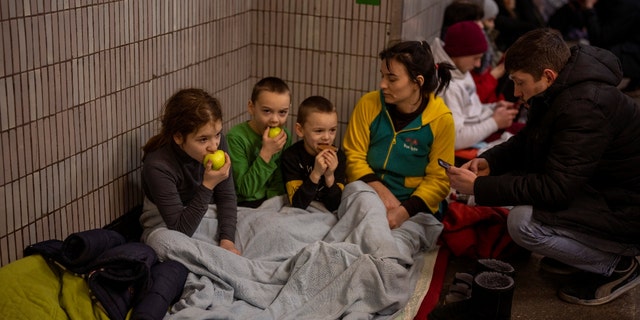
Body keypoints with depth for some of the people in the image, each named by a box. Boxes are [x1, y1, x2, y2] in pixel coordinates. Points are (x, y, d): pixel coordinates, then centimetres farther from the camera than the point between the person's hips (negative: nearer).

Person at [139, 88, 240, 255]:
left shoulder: (217, 141, -14)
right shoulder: (158, 166, -29)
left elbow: (226, 197, -5)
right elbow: (180, 229, -24)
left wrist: (227, 240, -19)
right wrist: (208, 186, -33)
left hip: (209, 215, 4)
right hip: (167, 227, -4)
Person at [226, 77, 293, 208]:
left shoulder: (284, 136, 0)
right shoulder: (235, 138, -16)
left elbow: (279, 183, 6)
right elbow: (245, 189, -16)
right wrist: (266, 153, -23)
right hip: (243, 205, -5)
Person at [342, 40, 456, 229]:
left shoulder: (441, 119, -8)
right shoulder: (369, 104, -2)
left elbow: (439, 180, -8)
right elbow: (353, 155, 1)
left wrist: (404, 211, -23)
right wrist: (380, 190, -16)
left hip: (415, 207, -1)